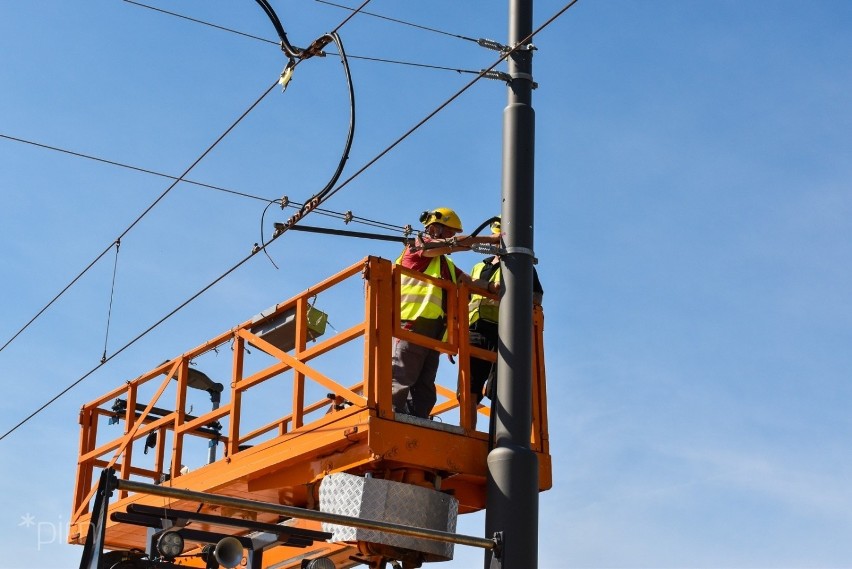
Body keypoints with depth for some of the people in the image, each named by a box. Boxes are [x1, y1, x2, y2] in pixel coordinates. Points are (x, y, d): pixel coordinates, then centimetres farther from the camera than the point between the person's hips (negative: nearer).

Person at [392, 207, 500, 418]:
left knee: (424, 391, 2)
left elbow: (471, 283, 18)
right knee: (400, 382, -15)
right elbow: (455, 243, -7)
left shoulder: (447, 264, 29)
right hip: (413, 323, -9)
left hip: (433, 329, 9)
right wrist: (491, 239, -1)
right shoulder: (418, 246, 5)